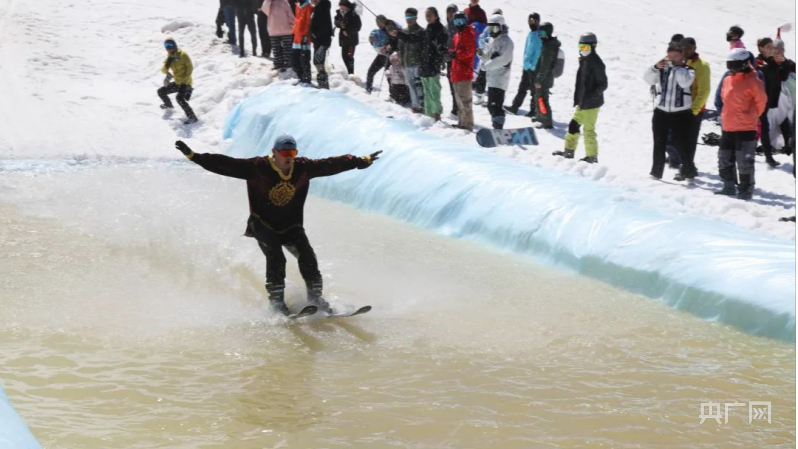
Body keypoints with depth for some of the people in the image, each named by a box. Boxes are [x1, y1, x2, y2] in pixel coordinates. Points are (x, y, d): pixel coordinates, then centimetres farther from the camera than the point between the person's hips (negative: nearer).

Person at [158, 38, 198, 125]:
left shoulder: (183, 55, -14)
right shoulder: (170, 57, 8)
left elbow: (190, 67, -17)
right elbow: (163, 69, 2)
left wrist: (185, 78, -26)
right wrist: (166, 72, -21)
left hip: (185, 82, -8)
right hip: (177, 82, 8)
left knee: (180, 98, -31)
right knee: (161, 92, 16)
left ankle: (192, 117, -32)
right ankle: (168, 105, 46)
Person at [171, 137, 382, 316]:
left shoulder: (303, 168, -8)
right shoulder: (257, 168, -18)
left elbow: (331, 164, -1)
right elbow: (224, 164, -20)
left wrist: (362, 162, 1)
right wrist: (193, 156, -25)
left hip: (291, 226, 3)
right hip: (264, 225, -3)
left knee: (307, 255, -15)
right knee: (276, 258, -23)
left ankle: (316, 296, -1)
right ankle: (276, 301, -9)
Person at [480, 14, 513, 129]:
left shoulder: (506, 41, -11)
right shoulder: (492, 40, 17)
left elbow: (503, 59, -22)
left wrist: (487, 65, -20)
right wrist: (482, 54, -1)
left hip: (500, 78, -10)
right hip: (492, 77, 10)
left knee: (496, 105, -16)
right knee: (491, 105, 16)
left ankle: (498, 128, -17)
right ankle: (496, 126, 27)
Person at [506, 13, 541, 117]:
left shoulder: (539, 35, -16)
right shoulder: (531, 33, 11)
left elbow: (538, 52, -19)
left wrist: (533, 65, -19)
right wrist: (526, 62, 15)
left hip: (534, 67, -9)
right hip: (527, 66, 9)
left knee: (534, 90, 1)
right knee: (522, 88, 14)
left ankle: (534, 110, 10)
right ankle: (515, 107, 20)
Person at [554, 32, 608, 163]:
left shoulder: (596, 63, -16)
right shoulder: (584, 60, 11)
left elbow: (603, 85, -17)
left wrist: (590, 97, -22)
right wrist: (578, 99, 16)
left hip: (592, 103, -9)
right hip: (583, 102, 9)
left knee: (589, 129, -4)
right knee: (573, 125, 13)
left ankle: (592, 157, 5)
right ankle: (569, 151, 22)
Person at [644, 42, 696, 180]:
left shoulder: (688, 69, 2)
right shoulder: (662, 68, 9)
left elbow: (685, 82, -18)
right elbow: (648, 79, -4)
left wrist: (677, 67, -13)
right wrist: (656, 67, -20)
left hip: (681, 113, -3)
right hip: (661, 111, 3)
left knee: (682, 144, 0)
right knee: (659, 144, 5)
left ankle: (688, 168, 16)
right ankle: (656, 172, 11)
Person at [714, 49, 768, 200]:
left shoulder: (753, 81, -11)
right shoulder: (727, 80, 10)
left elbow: (761, 102, -8)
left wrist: (751, 117, 1)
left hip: (746, 129, -8)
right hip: (728, 128, 8)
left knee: (744, 161, -5)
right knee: (725, 159, 13)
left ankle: (746, 190, 2)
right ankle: (729, 187, 25)